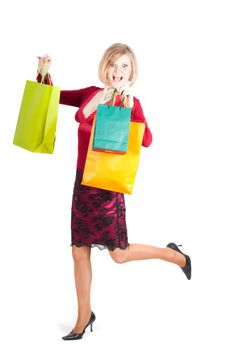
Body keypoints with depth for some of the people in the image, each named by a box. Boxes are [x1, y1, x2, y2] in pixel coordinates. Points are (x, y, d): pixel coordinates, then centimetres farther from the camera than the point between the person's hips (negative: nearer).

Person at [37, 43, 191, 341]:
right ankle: (84, 317, 26)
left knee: (119, 253, 2)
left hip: (107, 184, -6)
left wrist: (129, 106, -38)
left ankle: (175, 255, 26)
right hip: (83, 181, 6)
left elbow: (146, 141, -28)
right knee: (79, 250, 10)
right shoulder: (90, 94, 7)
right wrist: (44, 71, 2)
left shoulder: (130, 103, -11)